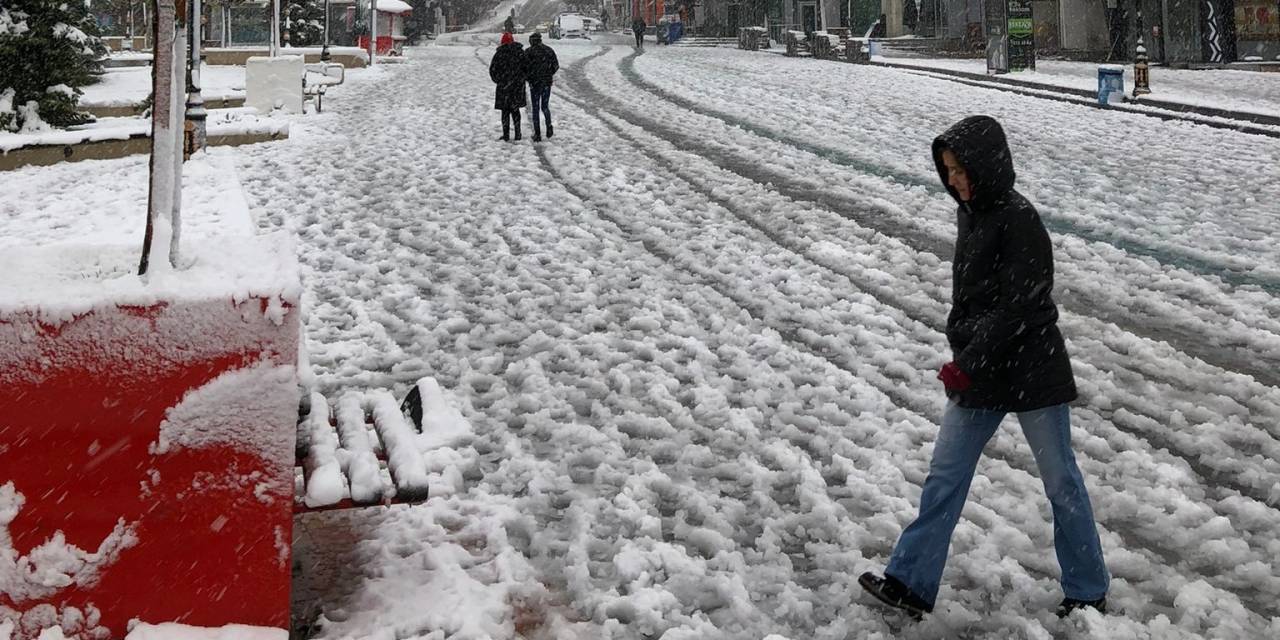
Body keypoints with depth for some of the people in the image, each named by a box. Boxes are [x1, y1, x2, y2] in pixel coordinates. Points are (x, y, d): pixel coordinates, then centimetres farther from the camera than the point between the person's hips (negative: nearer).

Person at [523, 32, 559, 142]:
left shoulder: (528, 52, -8)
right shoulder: (549, 50, 3)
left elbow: (525, 67, -13)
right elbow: (556, 66, 4)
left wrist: (527, 77, 5)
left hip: (535, 83, -3)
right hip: (547, 83, 3)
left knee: (535, 108, 6)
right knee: (545, 106, 19)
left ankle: (537, 134, 4)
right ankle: (549, 128, 4)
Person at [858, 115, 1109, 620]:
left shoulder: (1019, 220, -19)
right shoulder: (971, 213, 7)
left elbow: (1018, 308, -22)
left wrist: (967, 365, -21)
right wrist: (962, 359, 11)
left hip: (1031, 371, -8)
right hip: (977, 371, 8)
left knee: (1060, 480, 7)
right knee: (945, 475, 8)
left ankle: (1089, 593, 23)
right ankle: (910, 584, 14)